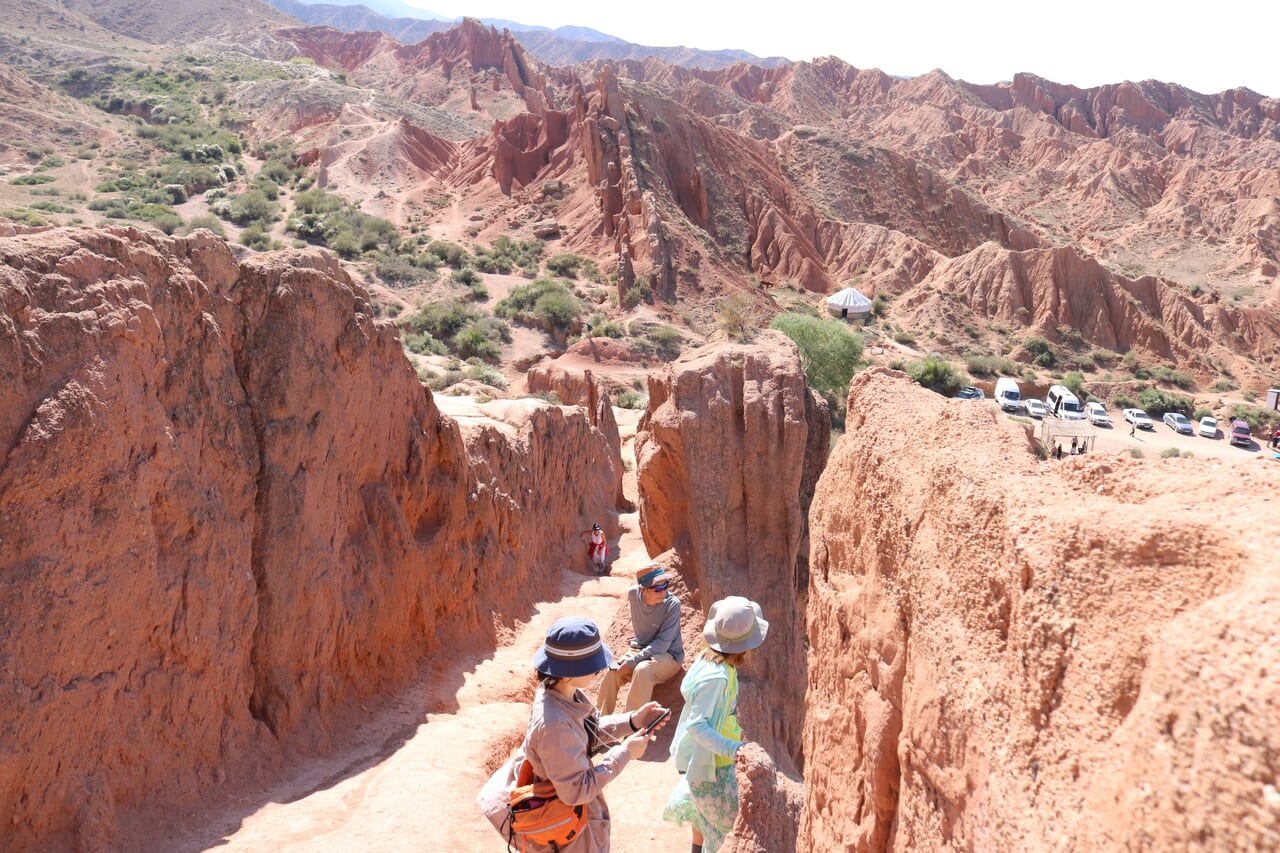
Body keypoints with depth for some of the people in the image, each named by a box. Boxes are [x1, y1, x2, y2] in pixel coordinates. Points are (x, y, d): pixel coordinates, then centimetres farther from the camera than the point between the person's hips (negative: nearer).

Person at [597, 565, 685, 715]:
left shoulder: (672, 604, -24)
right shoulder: (633, 594, -10)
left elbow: (662, 644, -24)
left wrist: (632, 662, -29)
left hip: (668, 656, -5)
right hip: (641, 650, 5)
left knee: (642, 670, -35)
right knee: (612, 672, -21)